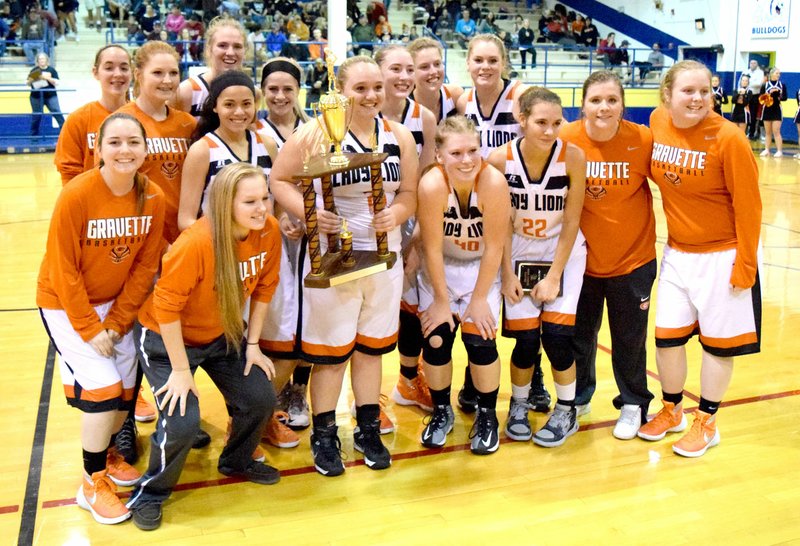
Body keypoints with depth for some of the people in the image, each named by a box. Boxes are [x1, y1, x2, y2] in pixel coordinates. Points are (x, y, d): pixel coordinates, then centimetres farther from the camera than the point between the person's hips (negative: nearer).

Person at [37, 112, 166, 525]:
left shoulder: (153, 199, -12)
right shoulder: (76, 196, -24)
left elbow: (145, 266, -5)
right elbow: (63, 269, -19)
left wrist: (116, 322, -8)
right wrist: (89, 329, -16)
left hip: (117, 302, 4)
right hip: (66, 305, -4)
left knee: (126, 389, 5)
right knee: (103, 389, -11)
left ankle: (106, 452, 36)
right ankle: (92, 483, 11)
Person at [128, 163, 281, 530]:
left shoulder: (269, 231, -16)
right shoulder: (196, 242, -35)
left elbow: (264, 287, -1)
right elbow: (167, 306, -27)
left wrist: (252, 344, 0)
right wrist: (181, 370, -21)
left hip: (222, 335, 6)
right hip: (166, 337, -6)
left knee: (260, 400, 2)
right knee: (182, 423, -16)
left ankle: (236, 461, 34)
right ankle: (151, 492, 14)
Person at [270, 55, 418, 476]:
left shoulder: (399, 136, 4)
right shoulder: (316, 133, -9)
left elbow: (408, 193, 7)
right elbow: (280, 180, -7)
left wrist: (396, 214, -14)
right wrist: (310, 213, -22)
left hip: (384, 257, 4)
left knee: (371, 347, 15)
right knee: (330, 351, 6)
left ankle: (368, 430, 32)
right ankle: (324, 436, 24)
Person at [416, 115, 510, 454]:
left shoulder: (493, 182, -28)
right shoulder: (432, 185, -28)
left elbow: (494, 246, -19)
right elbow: (433, 248, -19)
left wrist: (479, 298, -13)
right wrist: (441, 299, -12)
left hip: (483, 268, 0)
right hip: (440, 268, 1)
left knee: (480, 340, -8)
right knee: (435, 340, -3)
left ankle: (487, 416, 17)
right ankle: (441, 411, 22)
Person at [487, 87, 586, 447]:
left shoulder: (572, 157, -18)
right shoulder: (501, 159, -17)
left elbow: (571, 222, -11)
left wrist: (555, 275, -12)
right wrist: (508, 273, -8)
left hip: (563, 252, 0)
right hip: (519, 253, 1)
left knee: (556, 334, -8)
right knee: (525, 338, -5)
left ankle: (567, 411, 16)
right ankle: (518, 405, 23)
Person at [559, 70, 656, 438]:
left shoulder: (643, 140, -15)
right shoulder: (566, 140, -14)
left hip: (633, 258, -1)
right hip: (582, 259, 1)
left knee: (630, 338, 12)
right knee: (578, 335, 16)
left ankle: (633, 405, 34)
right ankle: (577, 398, 40)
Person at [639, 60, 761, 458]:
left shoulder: (728, 138, -19)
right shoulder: (657, 123, -5)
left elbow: (748, 207, -14)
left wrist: (745, 266, -13)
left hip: (723, 254, -4)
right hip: (677, 253, 5)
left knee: (718, 341, 8)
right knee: (667, 335, 9)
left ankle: (706, 422, 26)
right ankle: (671, 411, 32)